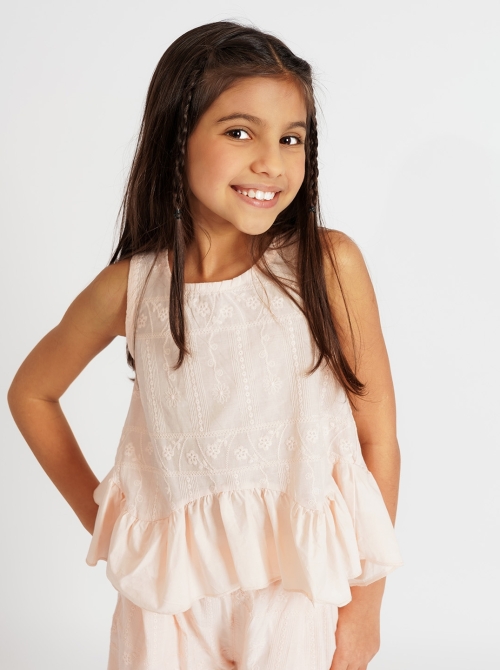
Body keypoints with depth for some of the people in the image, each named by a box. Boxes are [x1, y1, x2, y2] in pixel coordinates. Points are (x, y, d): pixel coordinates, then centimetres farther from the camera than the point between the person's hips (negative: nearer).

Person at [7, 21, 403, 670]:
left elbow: (378, 432, -6)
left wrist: (367, 603, -3)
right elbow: (31, 392, 10)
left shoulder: (329, 263, -12)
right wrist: (97, 516, 6)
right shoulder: (130, 288, -8)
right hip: (170, 592, 1)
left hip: (301, 585, -1)